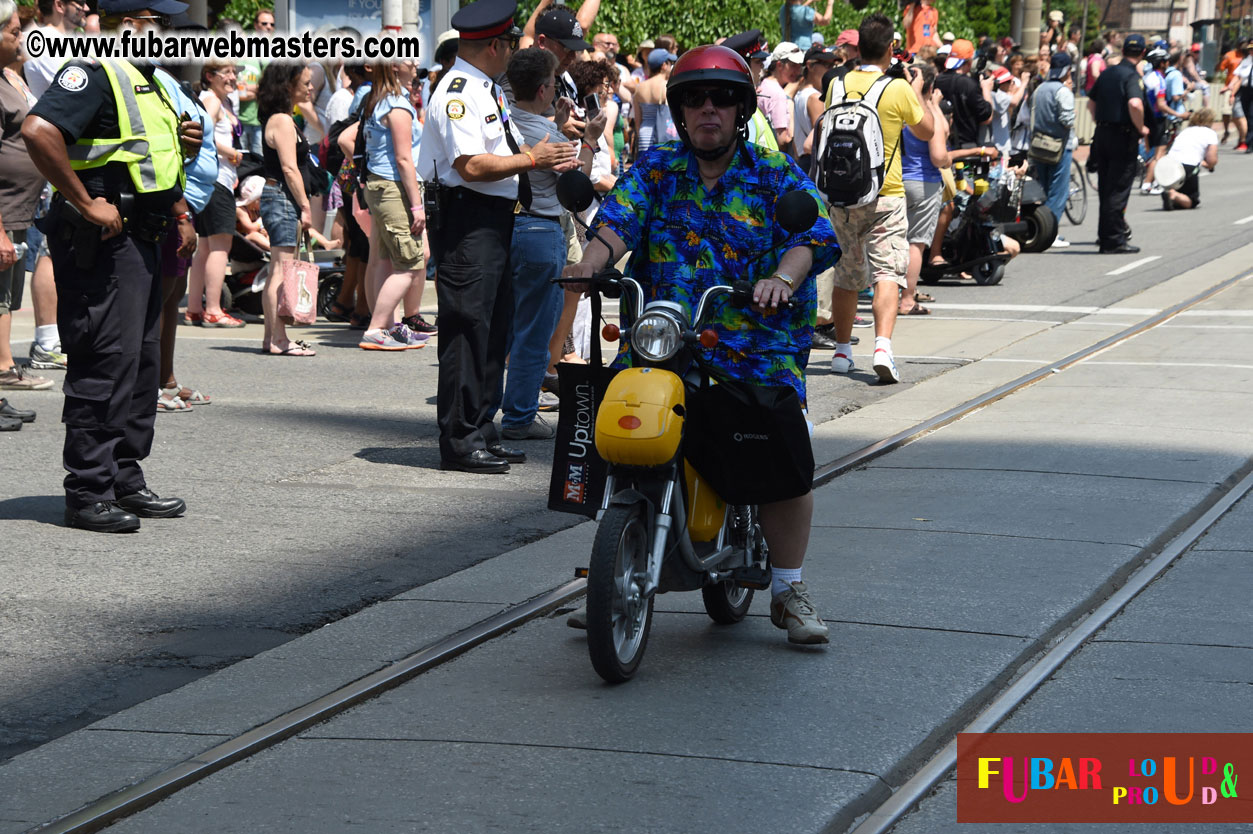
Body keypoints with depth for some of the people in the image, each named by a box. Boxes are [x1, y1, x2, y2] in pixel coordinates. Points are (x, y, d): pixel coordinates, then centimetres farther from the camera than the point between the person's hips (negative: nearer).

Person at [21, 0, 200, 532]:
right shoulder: (93, 73, -13)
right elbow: (38, 132, -29)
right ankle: (88, 495, -4)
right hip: (102, 242, -10)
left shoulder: (145, 80, 20)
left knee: (141, 362, 13)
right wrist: (85, 203, -24)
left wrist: (180, 147, 13)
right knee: (106, 363, -9)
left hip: (141, 239, 10)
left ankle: (126, 482, 22)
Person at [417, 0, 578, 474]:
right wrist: (530, 160, -14)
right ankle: (460, 441, -5)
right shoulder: (458, 93, -15)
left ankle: (481, 432, 20)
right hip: (467, 221, -11)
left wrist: (543, 159, 7)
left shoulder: (487, 91, 19)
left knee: (494, 325, 13)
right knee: (467, 326, -8)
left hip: (495, 220, 11)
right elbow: (472, 165, -23)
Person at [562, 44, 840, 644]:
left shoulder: (777, 174, 7)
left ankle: (789, 590, 0)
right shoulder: (654, 172, 13)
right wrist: (594, 258, -25)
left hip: (759, 342, -2)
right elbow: (618, 219, -3)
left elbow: (811, 235, -6)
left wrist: (782, 278, -28)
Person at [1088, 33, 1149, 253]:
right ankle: (1114, 241, -2)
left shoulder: (1107, 73, 11)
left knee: (1105, 188, 14)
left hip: (1102, 134, 7)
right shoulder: (1132, 76, -13)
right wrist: (1141, 128, -16)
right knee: (1119, 189, -3)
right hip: (1123, 136, -7)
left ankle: (1105, 235, 21)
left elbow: (1091, 103, 19)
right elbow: (1135, 104, -30)